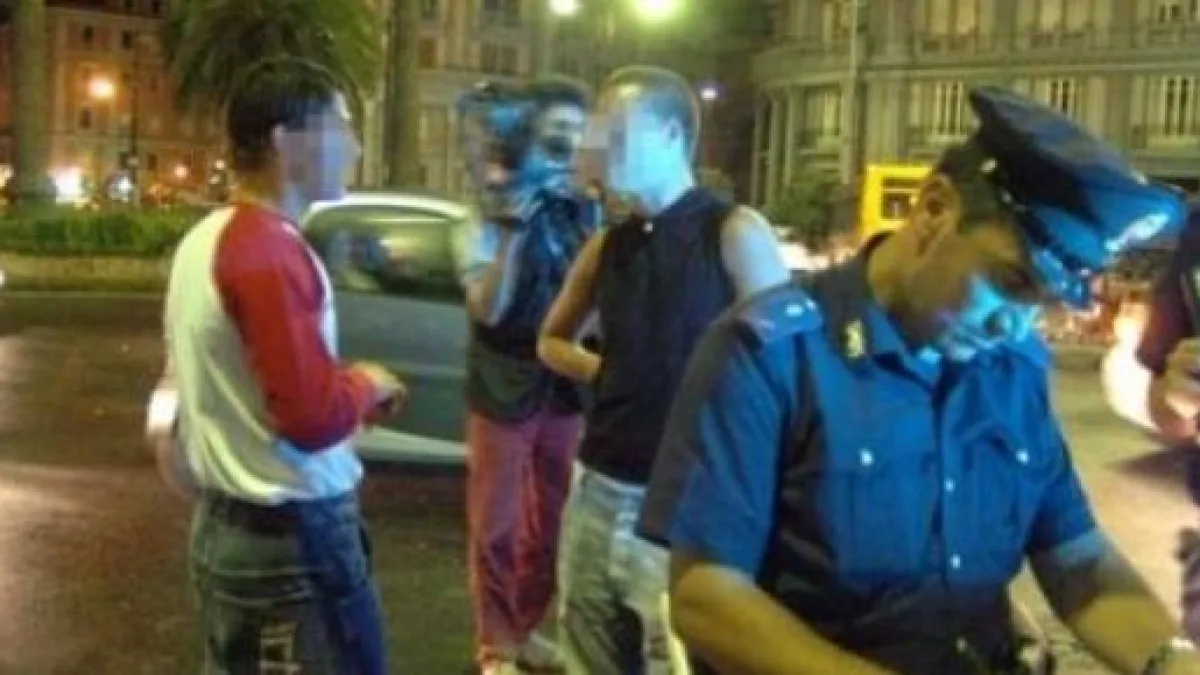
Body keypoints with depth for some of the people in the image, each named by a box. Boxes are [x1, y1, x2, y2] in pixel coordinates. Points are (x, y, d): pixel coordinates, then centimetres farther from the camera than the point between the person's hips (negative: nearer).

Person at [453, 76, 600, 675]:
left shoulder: (584, 211, 3)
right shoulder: (491, 210, -9)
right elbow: (486, 309, -20)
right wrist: (511, 229, -28)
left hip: (564, 389, 5)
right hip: (505, 390, -4)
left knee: (550, 521, 14)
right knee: (496, 525, 6)